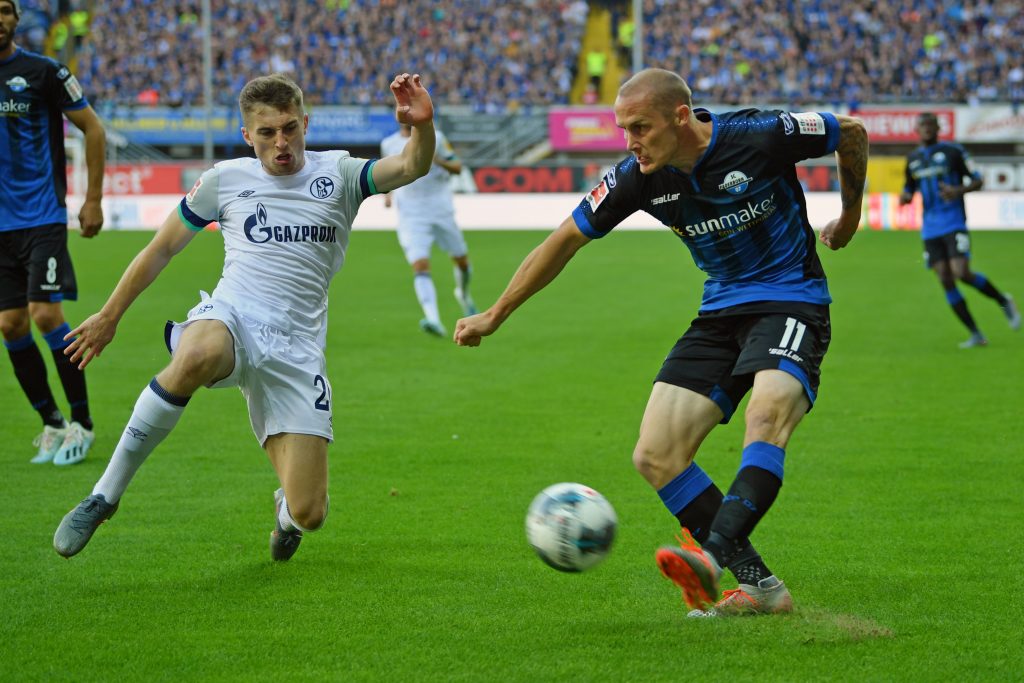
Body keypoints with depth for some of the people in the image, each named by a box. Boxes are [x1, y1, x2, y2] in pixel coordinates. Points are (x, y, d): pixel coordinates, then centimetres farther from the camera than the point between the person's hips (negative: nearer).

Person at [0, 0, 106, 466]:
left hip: (42, 217, -5)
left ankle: (81, 422, 0)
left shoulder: (42, 71, -5)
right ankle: (51, 424, 16)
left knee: (46, 315, -13)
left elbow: (93, 129, 1)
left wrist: (93, 200, -2)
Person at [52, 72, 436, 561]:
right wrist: (109, 316, 24)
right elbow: (161, 249, 21)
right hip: (230, 319, -1)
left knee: (308, 515, -8)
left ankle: (286, 509, 36)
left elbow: (410, 168, -7)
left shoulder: (338, 175, 9)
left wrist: (423, 125, -29)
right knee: (195, 359, -43)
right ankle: (104, 494, -29)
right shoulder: (225, 180, 11)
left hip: (297, 347, 1)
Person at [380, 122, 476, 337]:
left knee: (462, 261, 13)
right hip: (411, 215, 0)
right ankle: (434, 319, -31)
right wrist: (388, 193, 5)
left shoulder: (435, 138, -1)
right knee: (420, 267, -19)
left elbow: (457, 167, 0)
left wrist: (439, 160, -20)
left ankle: (463, 294, 46)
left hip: (441, 211, 0)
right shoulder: (388, 144, 5)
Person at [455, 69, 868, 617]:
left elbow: (852, 133, 0)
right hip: (720, 312, 6)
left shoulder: (759, 138, -18)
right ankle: (760, 584, -10)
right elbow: (567, 239, 6)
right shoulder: (638, 178, -6)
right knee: (655, 456, -9)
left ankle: (715, 557, -51)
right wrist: (494, 315, 10)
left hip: (791, 301, -6)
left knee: (768, 411, -36)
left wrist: (849, 218, 14)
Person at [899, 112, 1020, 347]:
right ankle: (976, 335, 4)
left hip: (954, 224, -5)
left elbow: (978, 181, -1)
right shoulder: (913, 159, 14)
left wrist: (958, 191, -21)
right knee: (945, 281, -2)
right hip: (930, 229, 5)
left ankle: (1003, 300, 8)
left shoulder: (952, 151, -1)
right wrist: (904, 197, 0)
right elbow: (909, 190, 25)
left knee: (961, 273, -20)